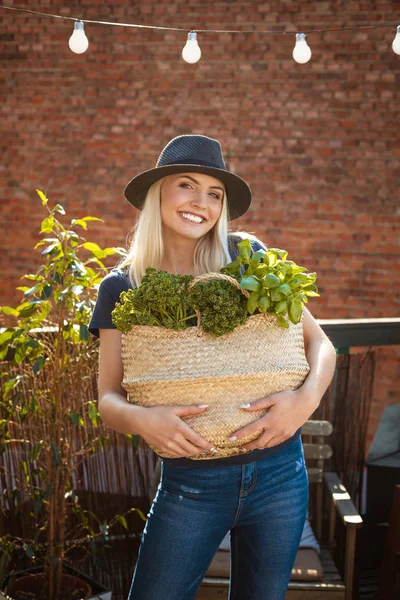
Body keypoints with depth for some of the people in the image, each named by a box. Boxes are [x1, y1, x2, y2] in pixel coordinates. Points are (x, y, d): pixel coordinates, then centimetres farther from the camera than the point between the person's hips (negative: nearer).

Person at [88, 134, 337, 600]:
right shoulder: (122, 287, 0)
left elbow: (319, 342, 1)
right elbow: (108, 399, -2)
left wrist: (306, 398, -19)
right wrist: (139, 419, -25)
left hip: (279, 473, 1)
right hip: (191, 484, 0)